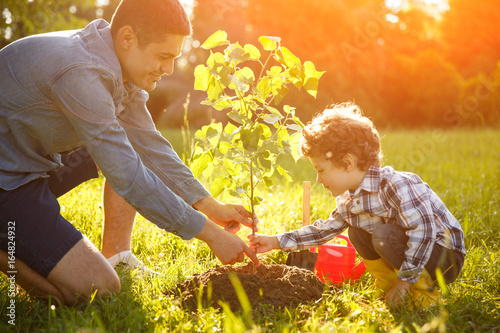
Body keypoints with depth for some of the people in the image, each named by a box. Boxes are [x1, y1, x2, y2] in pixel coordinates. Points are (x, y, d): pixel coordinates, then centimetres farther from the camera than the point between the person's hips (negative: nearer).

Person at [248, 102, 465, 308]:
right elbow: (325, 229, 12)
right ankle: (392, 289, 5)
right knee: (356, 231, 2)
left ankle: (424, 291, -8)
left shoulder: (396, 186, -28)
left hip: (446, 255, -8)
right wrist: (276, 242, 7)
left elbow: (424, 230, -31)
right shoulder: (348, 200, 0)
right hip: (412, 252, 8)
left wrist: (404, 280, -28)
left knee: (384, 235, -29)